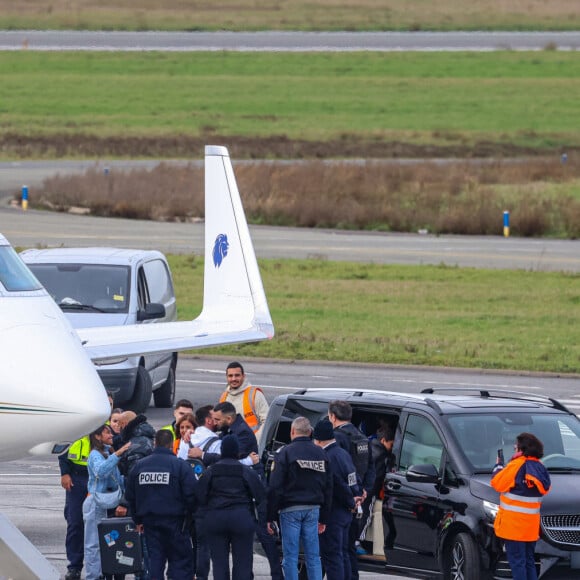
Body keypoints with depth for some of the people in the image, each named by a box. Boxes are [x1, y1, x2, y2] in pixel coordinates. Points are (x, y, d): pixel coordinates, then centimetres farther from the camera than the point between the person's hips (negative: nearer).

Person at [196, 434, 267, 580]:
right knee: (242, 562, 2)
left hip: (215, 518, 1)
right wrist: (265, 520, 0)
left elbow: (201, 497, 0)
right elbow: (261, 497, -4)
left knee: (219, 562, 6)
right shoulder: (247, 472, -2)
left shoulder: (210, 471, 1)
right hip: (242, 519, -1)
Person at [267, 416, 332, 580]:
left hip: (291, 509, -5)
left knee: (290, 557, -1)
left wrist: (270, 517, -6)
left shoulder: (285, 453, -7)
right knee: (313, 556, 6)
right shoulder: (320, 454, 10)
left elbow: (274, 488, -10)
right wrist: (324, 518, 18)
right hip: (313, 509, 5)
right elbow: (328, 488, 14)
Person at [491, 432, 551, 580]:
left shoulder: (518, 464, -12)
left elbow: (498, 483, -8)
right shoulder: (539, 467, 9)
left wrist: (498, 466, 12)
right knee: (528, 561, 15)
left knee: (517, 562, -7)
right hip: (531, 524, 7)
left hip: (514, 523, -7)